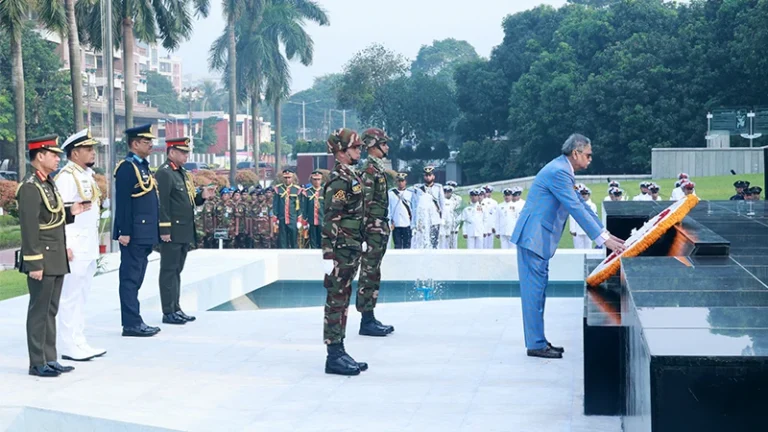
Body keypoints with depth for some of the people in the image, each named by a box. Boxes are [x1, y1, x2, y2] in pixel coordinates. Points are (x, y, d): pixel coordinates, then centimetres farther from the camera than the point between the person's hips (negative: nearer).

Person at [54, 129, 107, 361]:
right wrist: (65, 246, -22)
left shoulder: (88, 175, 15)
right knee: (70, 298, -3)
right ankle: (70, 347, 2)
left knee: (81, 298, 14)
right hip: (74, 249, -9)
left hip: (89, 247, 9)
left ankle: (79, 343, 21)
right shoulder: (66, 177, -14)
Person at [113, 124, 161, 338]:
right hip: (134, 235, -10)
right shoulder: (127, 168, -12)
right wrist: (124, 232, -22)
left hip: (145, 235, 10)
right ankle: (131, 324, -2)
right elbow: (122, 202, -18)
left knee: (136, 279, 13)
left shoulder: (143, 166, 18)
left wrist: (154, 232, 21)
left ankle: (134, 322, 19)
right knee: (130, 278, -5)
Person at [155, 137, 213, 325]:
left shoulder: (183, 173, 18)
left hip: (185, 232, 9)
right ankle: (168, 313, -1)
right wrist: (164, 230, -21)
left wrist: (202, 196, 4)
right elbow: (162, 203, -18)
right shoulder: (164, 173, -12)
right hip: (172, 232, -9)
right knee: (169, 271, -4)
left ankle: (176, 309, 19)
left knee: (177, 271, 13)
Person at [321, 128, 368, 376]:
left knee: (342, 301, 13)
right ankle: (334, 357, 0)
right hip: (341, 251, -10)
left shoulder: (351, 176, 15)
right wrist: (328, 255, -22)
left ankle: (339, 351, 20)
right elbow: (330, 219, -20)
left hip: (351, 250, 10)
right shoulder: (339, 179, -15)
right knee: (336, 301, -4)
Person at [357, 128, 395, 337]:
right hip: (373, 230, -10)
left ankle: (370, 319, 19)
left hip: (380, 229, 10)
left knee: (373, 275, 13)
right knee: (369, 274, -6)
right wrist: (365, 232, -22)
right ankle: (367, 321, -3)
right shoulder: (369, 171, -14)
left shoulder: (378, 169, 17)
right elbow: (364, 204, -19)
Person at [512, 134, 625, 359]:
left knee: (537, 289, 13)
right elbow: (576, 209, -22)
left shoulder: (563, 170, 15)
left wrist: (606, 234, 13)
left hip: (537, 238, 11)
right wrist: (603, 239, -20)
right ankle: (536, 345, -2)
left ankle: (538, 340, 19)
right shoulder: (558, 172, -18)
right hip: (533, 237, -11)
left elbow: (581, 204, 18)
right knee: (534, 290, -6)